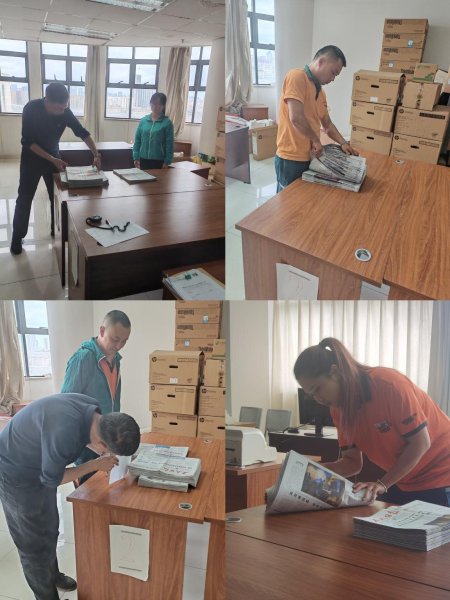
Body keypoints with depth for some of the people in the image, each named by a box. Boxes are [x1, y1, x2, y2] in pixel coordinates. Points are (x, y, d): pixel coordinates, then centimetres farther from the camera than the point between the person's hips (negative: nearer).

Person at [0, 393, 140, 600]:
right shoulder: (64, 433, -43)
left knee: (49, 528, 23)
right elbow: (51, 479, -24)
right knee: (34, 540, 7)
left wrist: (104, 455, -9)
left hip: (40, 465, 7)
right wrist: (96, 465, -19)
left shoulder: (93, 410, -20)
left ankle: (52, 575, 44)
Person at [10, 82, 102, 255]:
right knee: (24, 199, 0)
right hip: (31, 159, -3)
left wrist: (96, 154, -18)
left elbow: (82, 132, -7)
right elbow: (28, 141, -23)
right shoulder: (31, 109, -25)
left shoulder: (65, 112, -16)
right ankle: (17, 237, 9)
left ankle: (57, 229, 23)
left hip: (54, 157, 3)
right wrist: (52, 160, -29)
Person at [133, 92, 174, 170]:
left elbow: (169, 144, -6)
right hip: (144, 159, 3)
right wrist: (136, 157, 1)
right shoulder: (143, 120, 5)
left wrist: (167, 162, -10)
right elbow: (137, 140, 7)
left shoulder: (167, 123, -4)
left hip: (159, 160, -3)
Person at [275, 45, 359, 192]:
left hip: (310, 158, 9)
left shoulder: (320, 91, 15)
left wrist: (343, 143, 11)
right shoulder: (297, 76, -12)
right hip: (291, 159, -9)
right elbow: (296, 118, -23)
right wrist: (316, 140, -11)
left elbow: (327, 124, 25)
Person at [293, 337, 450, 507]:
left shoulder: (388, 384, -28)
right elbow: (352, 461, -4)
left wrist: (383, 484, -26)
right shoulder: (339, 408, -7)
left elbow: (420, 443, -23)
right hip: (402, 480, 6)